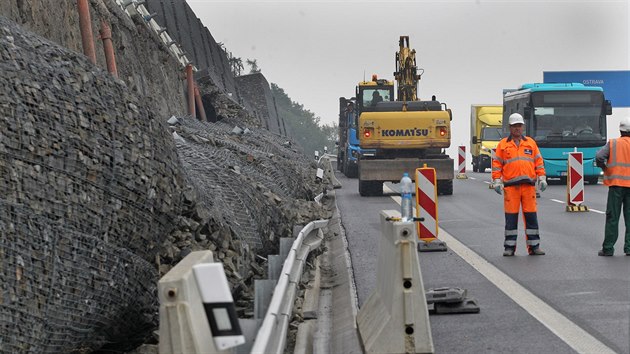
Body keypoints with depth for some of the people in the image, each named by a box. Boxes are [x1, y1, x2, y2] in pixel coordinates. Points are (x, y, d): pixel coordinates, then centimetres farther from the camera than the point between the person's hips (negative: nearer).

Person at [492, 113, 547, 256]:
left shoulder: (531, 143, 14)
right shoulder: (503, 144, 9)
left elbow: (539, 162, 14)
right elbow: (496, 164, 7)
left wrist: (542, 178, 6)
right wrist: (497, 181, -2)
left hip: (529, 185, 1)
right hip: (510, 186, -1)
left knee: (531, 216, 2)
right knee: (511, 216, 0)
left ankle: (534, 246, 7)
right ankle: (509, 246, 6)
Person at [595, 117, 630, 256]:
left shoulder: (613, 144, -2)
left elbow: (599, 157, -14)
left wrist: (605, 168, 4)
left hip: (616, 183, -1)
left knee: (612, 217, 3)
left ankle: (608, 248, 3)